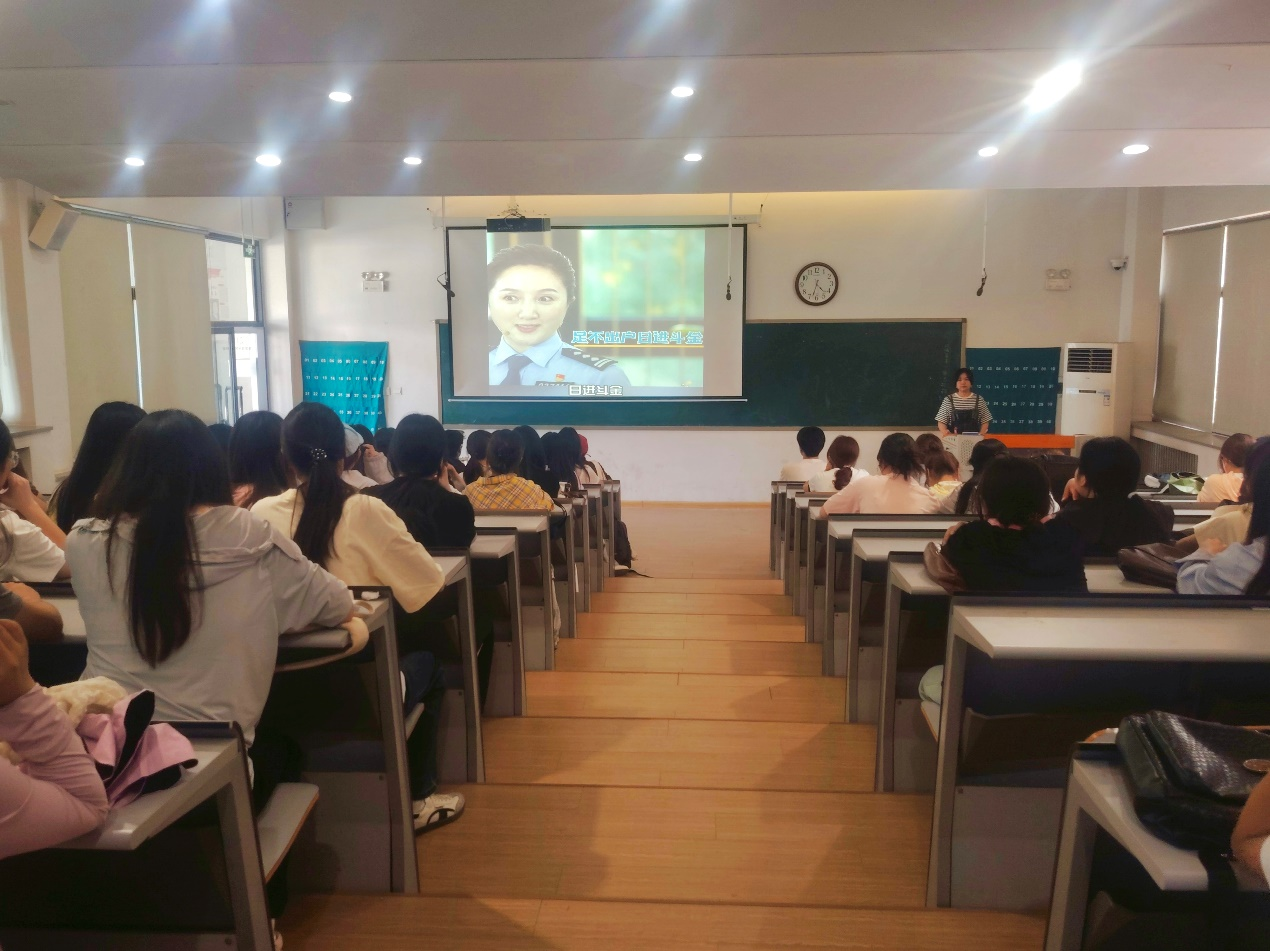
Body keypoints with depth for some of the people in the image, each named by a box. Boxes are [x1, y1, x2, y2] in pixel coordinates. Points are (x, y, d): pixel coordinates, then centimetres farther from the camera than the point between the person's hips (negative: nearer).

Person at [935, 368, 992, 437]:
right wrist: (944, 432, -13)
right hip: (953, 437, 0)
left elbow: (985, 421, 9)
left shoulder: (979, 399, 7)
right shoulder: (948, 400, 4)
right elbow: (941, 421, 5)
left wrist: (981, 435, -6)